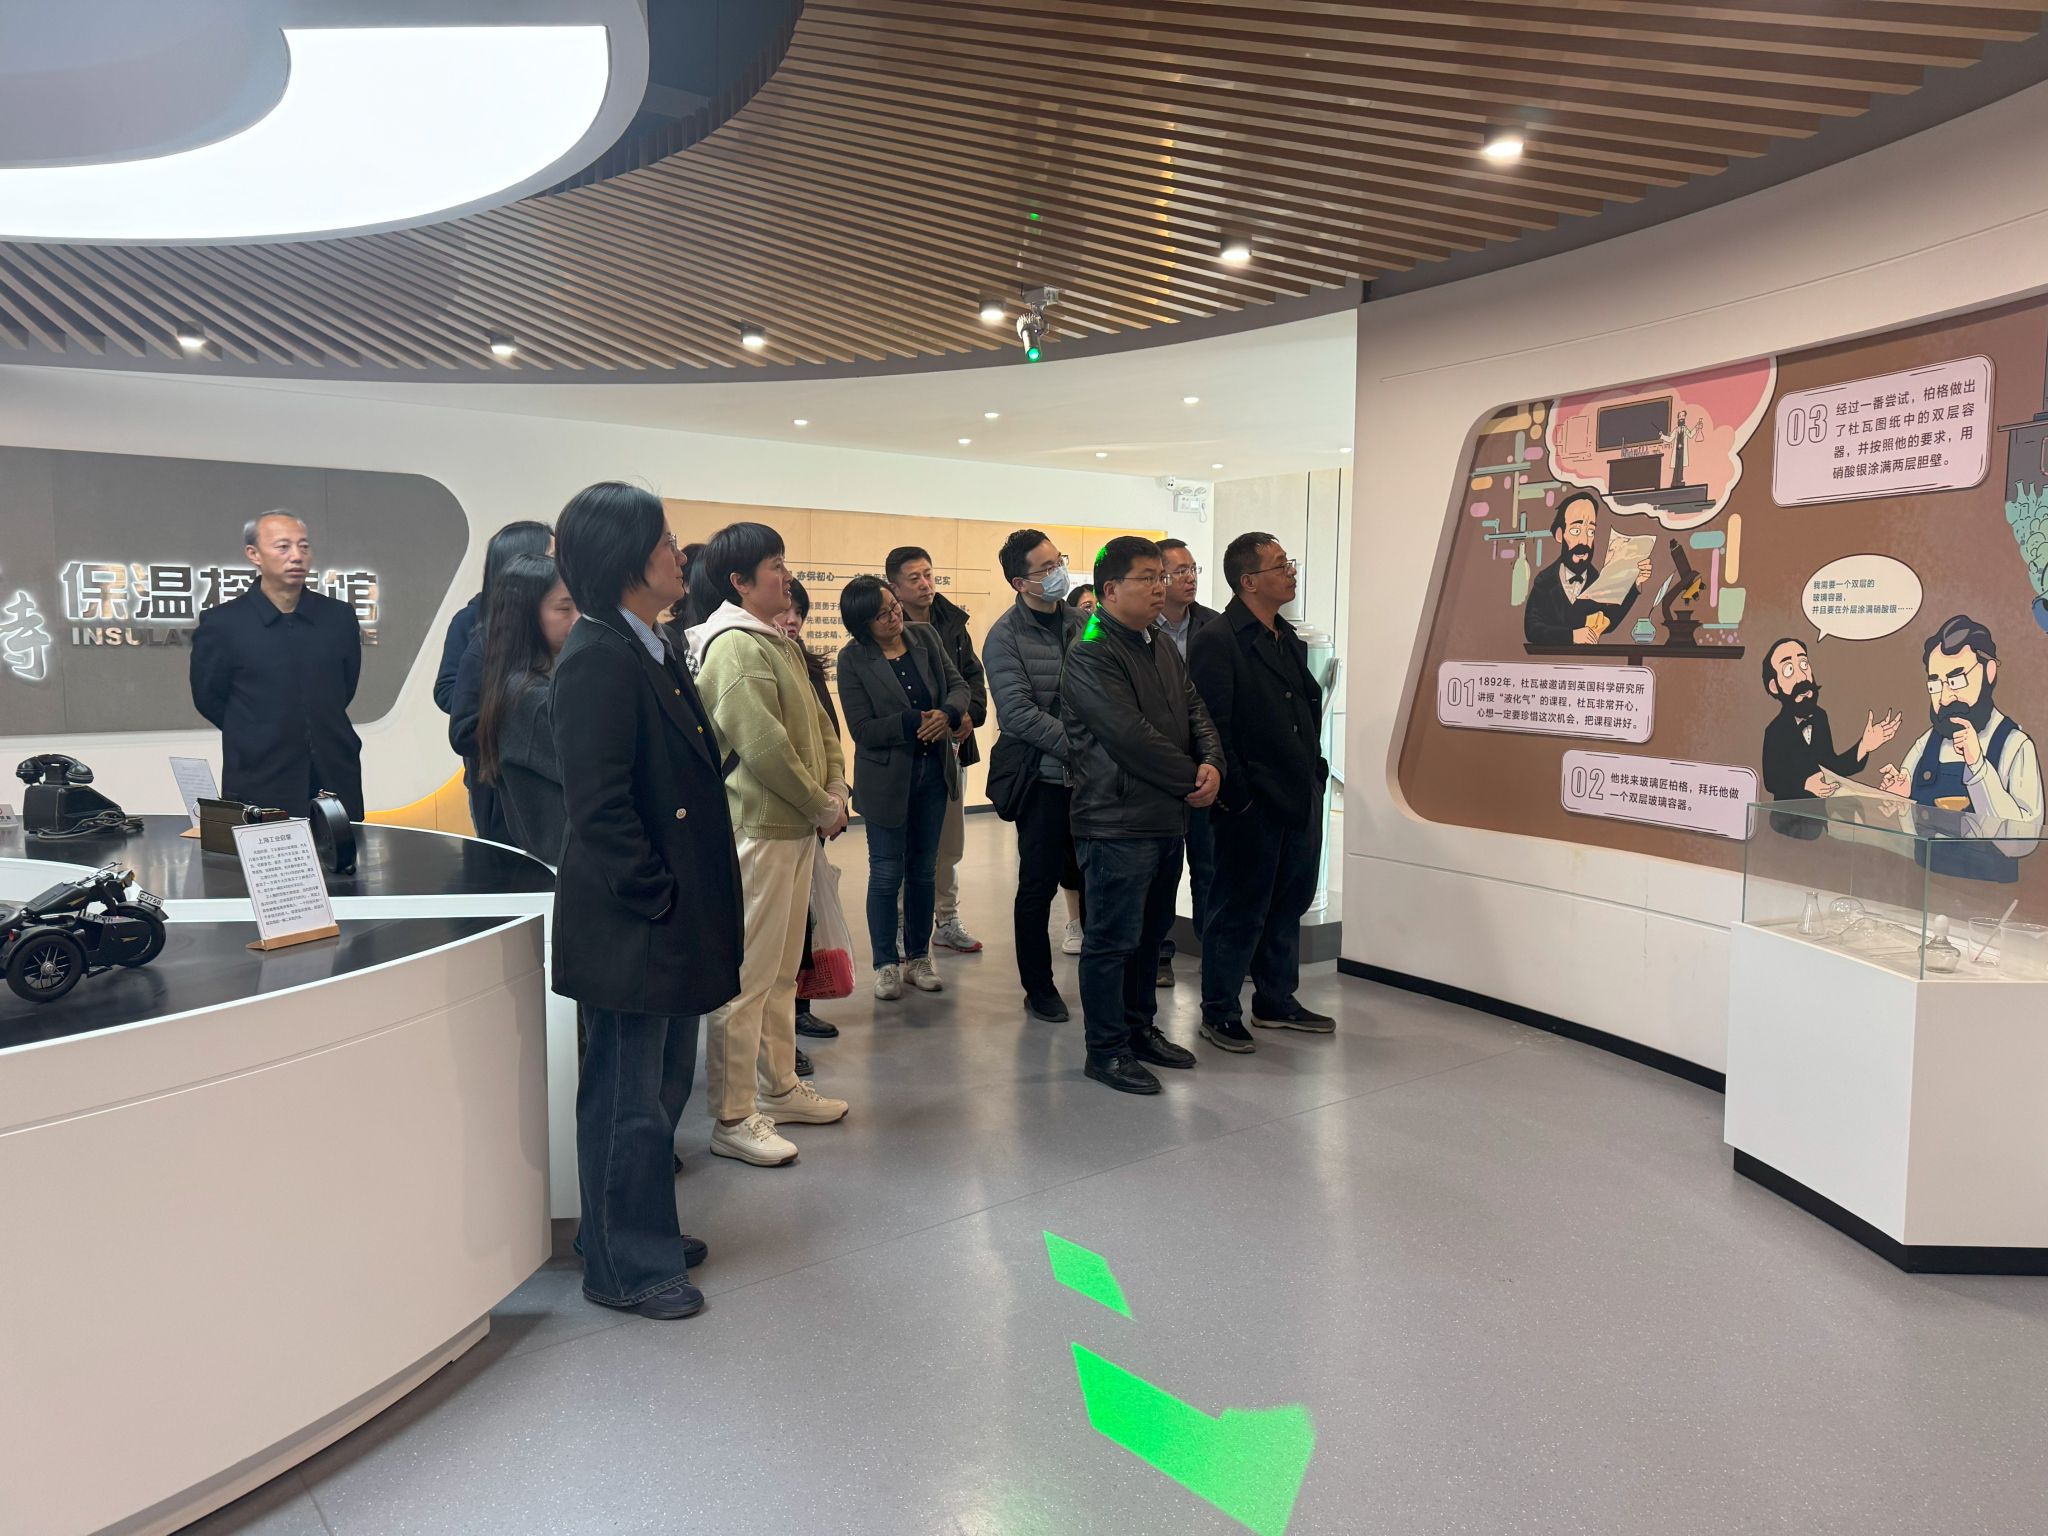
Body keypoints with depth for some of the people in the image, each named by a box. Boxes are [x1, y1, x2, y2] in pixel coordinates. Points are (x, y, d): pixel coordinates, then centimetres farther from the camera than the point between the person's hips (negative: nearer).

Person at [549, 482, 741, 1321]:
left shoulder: (648, 651, 12)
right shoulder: (597, 657, -19)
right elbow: (598, 807, -23)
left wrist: (689, 904, 15)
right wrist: (657, 901, -17)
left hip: (670, 923, 10)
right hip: (630, 929, -10)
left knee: (661, 1085, 21)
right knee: (629, 1097, 5)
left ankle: (645, 1232, 37)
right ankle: (623, 1268, 21)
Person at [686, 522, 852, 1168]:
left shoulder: (778, 642, 16)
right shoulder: (733, 646, -16)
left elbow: (818, 727, 17)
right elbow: (764, 747, -23)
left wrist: (835, 792, 1)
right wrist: (822, 807, -13)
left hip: (796, 828, 10)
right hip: (756, 830, -10)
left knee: (782, 969, 19)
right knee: (747, 976, -3)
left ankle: (778, 1088, 32)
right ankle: (733, 1119, 6)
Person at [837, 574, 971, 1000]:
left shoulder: (926, 636, 0)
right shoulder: (853, 659, -11)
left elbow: (958, 684, 2)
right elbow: (862, 729, -15)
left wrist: (948, 713, -20)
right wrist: (915, 722, -24)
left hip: (933, 770, 4)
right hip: (886, 777, -4)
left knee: (923, 869, 13)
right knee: (887, 873, 4)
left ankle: (918, 957, 26)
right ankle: (885, 964, 17)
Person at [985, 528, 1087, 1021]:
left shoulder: (1083, 624, 7)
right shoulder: (1007, 636, -7)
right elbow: (1018, 713, -15)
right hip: (1043, 777, -4)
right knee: (1038, 885, 4)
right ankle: (1039, 988, 18)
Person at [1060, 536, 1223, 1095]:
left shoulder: (1161, 646, 14)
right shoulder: (1091, 654, -15)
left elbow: (1194, 710, 12)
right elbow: (1131, 737, -22)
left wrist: (1212, 763, -7)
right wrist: (1191, 779, -14)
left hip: (1168, 818, 9)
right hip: (1117, 823, -9)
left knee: (1150, 932, 19)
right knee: (1113, 940, 0)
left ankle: (1140, 1028, 33)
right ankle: (1106, 1050, 11)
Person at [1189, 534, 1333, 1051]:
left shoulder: (1289, 640, 14)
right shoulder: (1216, 643, -13)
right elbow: (1214, 726, -17)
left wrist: (1315, 772, 13)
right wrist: (1235, 794, -18)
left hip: (1300, 798, 8)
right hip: (1253, 805, -8)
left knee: (1289, 902, 16)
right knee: (1240, 910, 2)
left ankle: (1276, 1000, 31)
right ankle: (1219, 1013, 15)